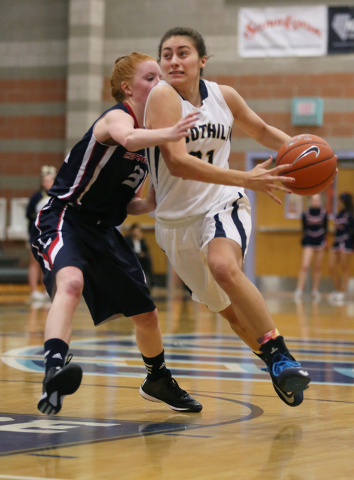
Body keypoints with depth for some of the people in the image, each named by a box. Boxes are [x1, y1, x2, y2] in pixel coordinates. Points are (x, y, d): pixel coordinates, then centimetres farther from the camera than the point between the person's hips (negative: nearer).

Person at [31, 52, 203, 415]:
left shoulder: (150, 132, 12)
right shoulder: (118, 116, -12)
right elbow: (128, 139, -41)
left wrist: (152, 203, -3)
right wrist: (167, 134, -57)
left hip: (103, 231, 9)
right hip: (64, 219, -9)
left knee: (145, 314, 15)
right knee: (71, 283, -39)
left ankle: (158, 381, 41)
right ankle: (53, 373, -55)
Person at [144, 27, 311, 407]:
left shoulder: (224, 96, -3)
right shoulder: (163, 96, -17)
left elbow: (261, 131, 17)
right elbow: (177, 162, -29)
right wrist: (245, 179, -34)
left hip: (222, 206, 0)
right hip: (177, 218, 0)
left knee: (224, 267, -33)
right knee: (227, 308, 14)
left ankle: (279, 353, -26)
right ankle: (277, 366, 35)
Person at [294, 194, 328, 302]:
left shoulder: (323, 213, -3)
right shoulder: (305, 214, -5)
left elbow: (325, 228, 2)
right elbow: (304, 228, 2)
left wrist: (324, 240, -4)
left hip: (320, 242, 2)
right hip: (309, 242, -2)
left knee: (318, 268, 9)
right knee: (304, 266, -13)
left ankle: (315, 291, 18)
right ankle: (299, 290, -11)